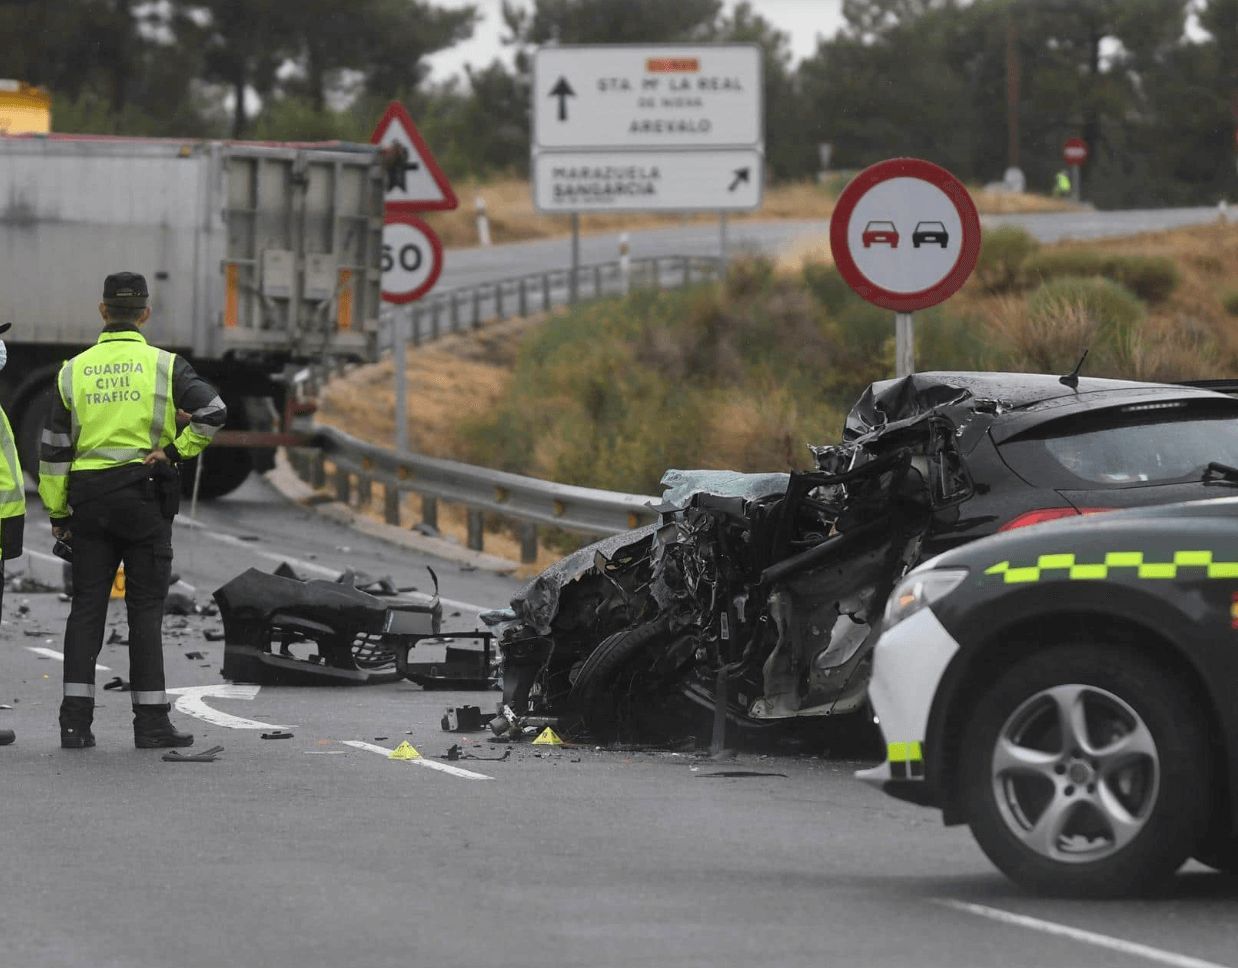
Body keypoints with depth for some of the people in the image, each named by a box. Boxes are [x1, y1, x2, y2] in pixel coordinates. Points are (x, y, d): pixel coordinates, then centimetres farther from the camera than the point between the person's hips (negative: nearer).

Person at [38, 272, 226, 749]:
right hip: (145, 495, -2)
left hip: (88, 496, 2)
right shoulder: (163, 366, -2)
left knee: (86, 607, 5)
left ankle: (76, 719, -2)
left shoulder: (75, 370, 5)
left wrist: (57, 512, 11)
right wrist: (175, 450, -4)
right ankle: (151, 722, 0)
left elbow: (54, 447, 5)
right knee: (145, 608, 1)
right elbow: (212, 411, -15)